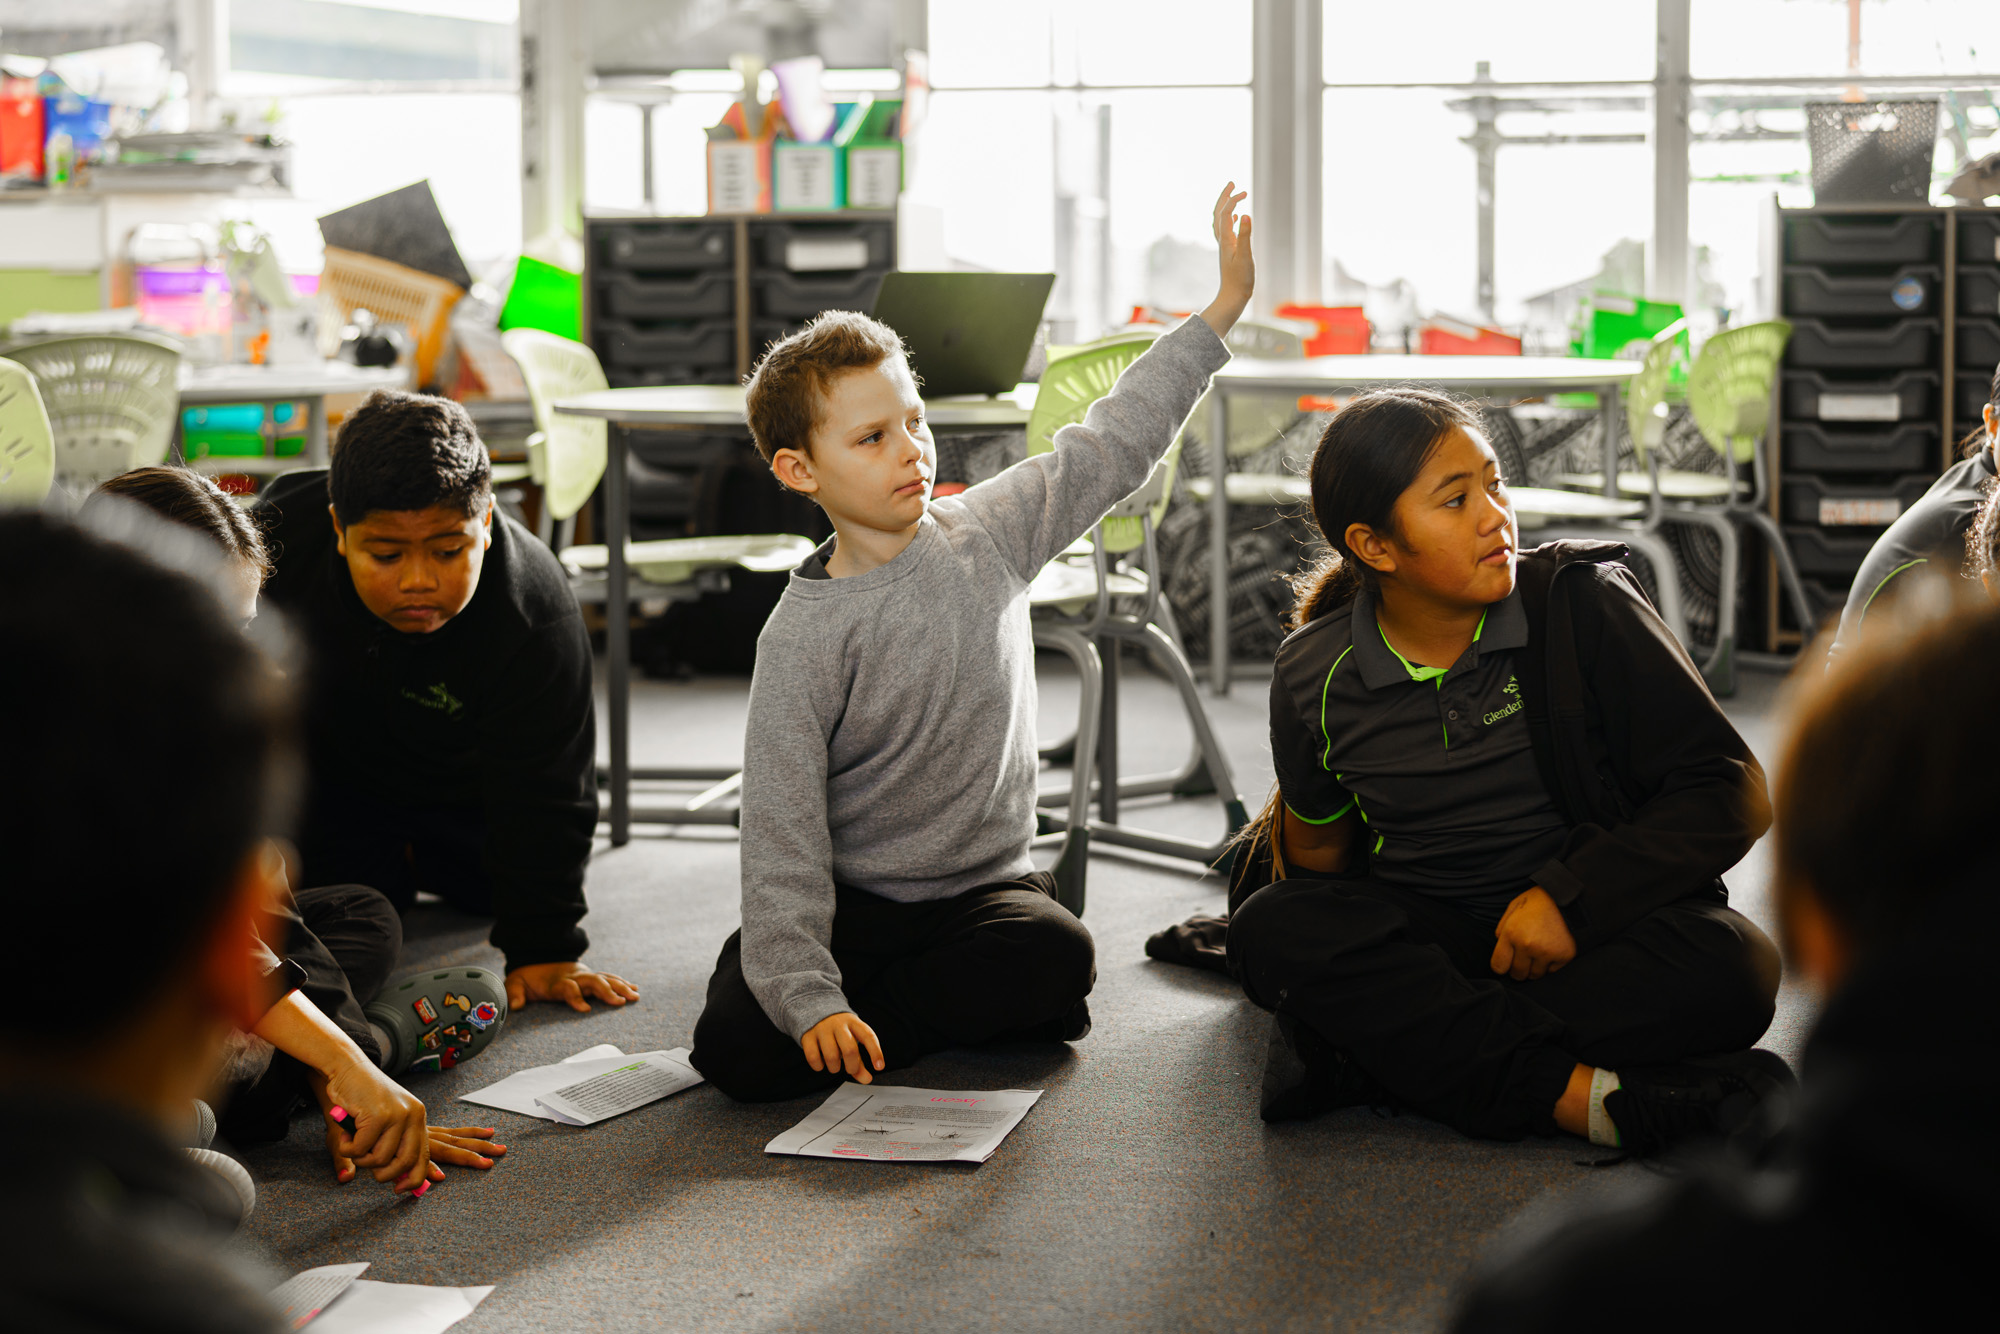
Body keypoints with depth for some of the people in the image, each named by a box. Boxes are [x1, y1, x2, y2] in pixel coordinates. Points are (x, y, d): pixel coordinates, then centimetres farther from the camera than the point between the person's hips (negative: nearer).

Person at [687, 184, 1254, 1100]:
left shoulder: (985, 536, 0)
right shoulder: (804, 637, -12)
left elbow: (1108, 449, 2)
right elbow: (783, 829, -16)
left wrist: (1222, 307, -4)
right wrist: (806, 995, -27)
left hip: (984, 882, 3)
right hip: (852, 897, -3)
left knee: (1058, 951, -31)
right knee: (736, 1048, -26)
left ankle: (881, 1013, -7)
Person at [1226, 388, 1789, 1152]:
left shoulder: (1583, 608, -8)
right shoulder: (1314, 680, -2)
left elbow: (1730, 788, -9)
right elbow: (1319, 854, 15)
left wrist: (1570, 897, -19)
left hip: (1596, 926, -1)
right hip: (1422, 933, 1)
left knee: (1731, 967, -33)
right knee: (1274, 931, -28)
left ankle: (1386, 1051, -31)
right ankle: (1584, 1097, -37)